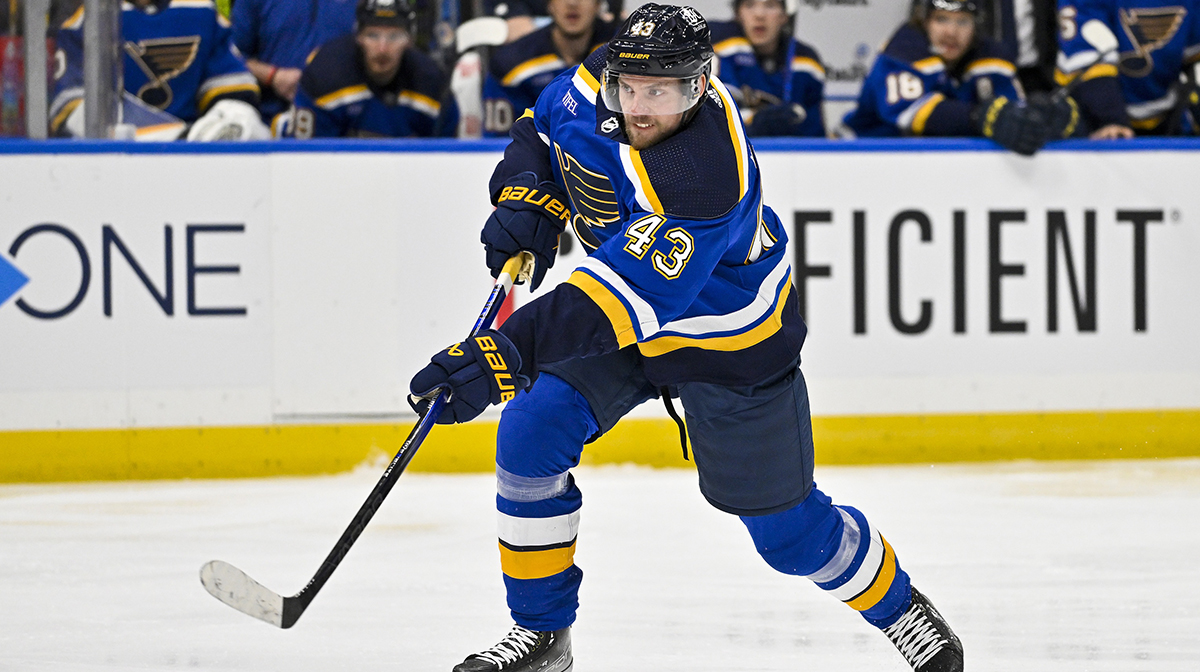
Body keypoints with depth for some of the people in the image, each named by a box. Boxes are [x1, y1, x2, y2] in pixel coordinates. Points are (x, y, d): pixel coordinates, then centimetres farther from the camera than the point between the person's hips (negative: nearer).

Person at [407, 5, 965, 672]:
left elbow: (632, 297, -49)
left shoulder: (707, 177, -41)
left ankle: (897, 604, 34)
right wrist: (527, 195, -14)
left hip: (731, 344, -6)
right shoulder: (599, 81, -18)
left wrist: (510, 352, -57)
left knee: (786, 524, 4)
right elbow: (544, 124, 7)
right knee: (531, 437, -12)